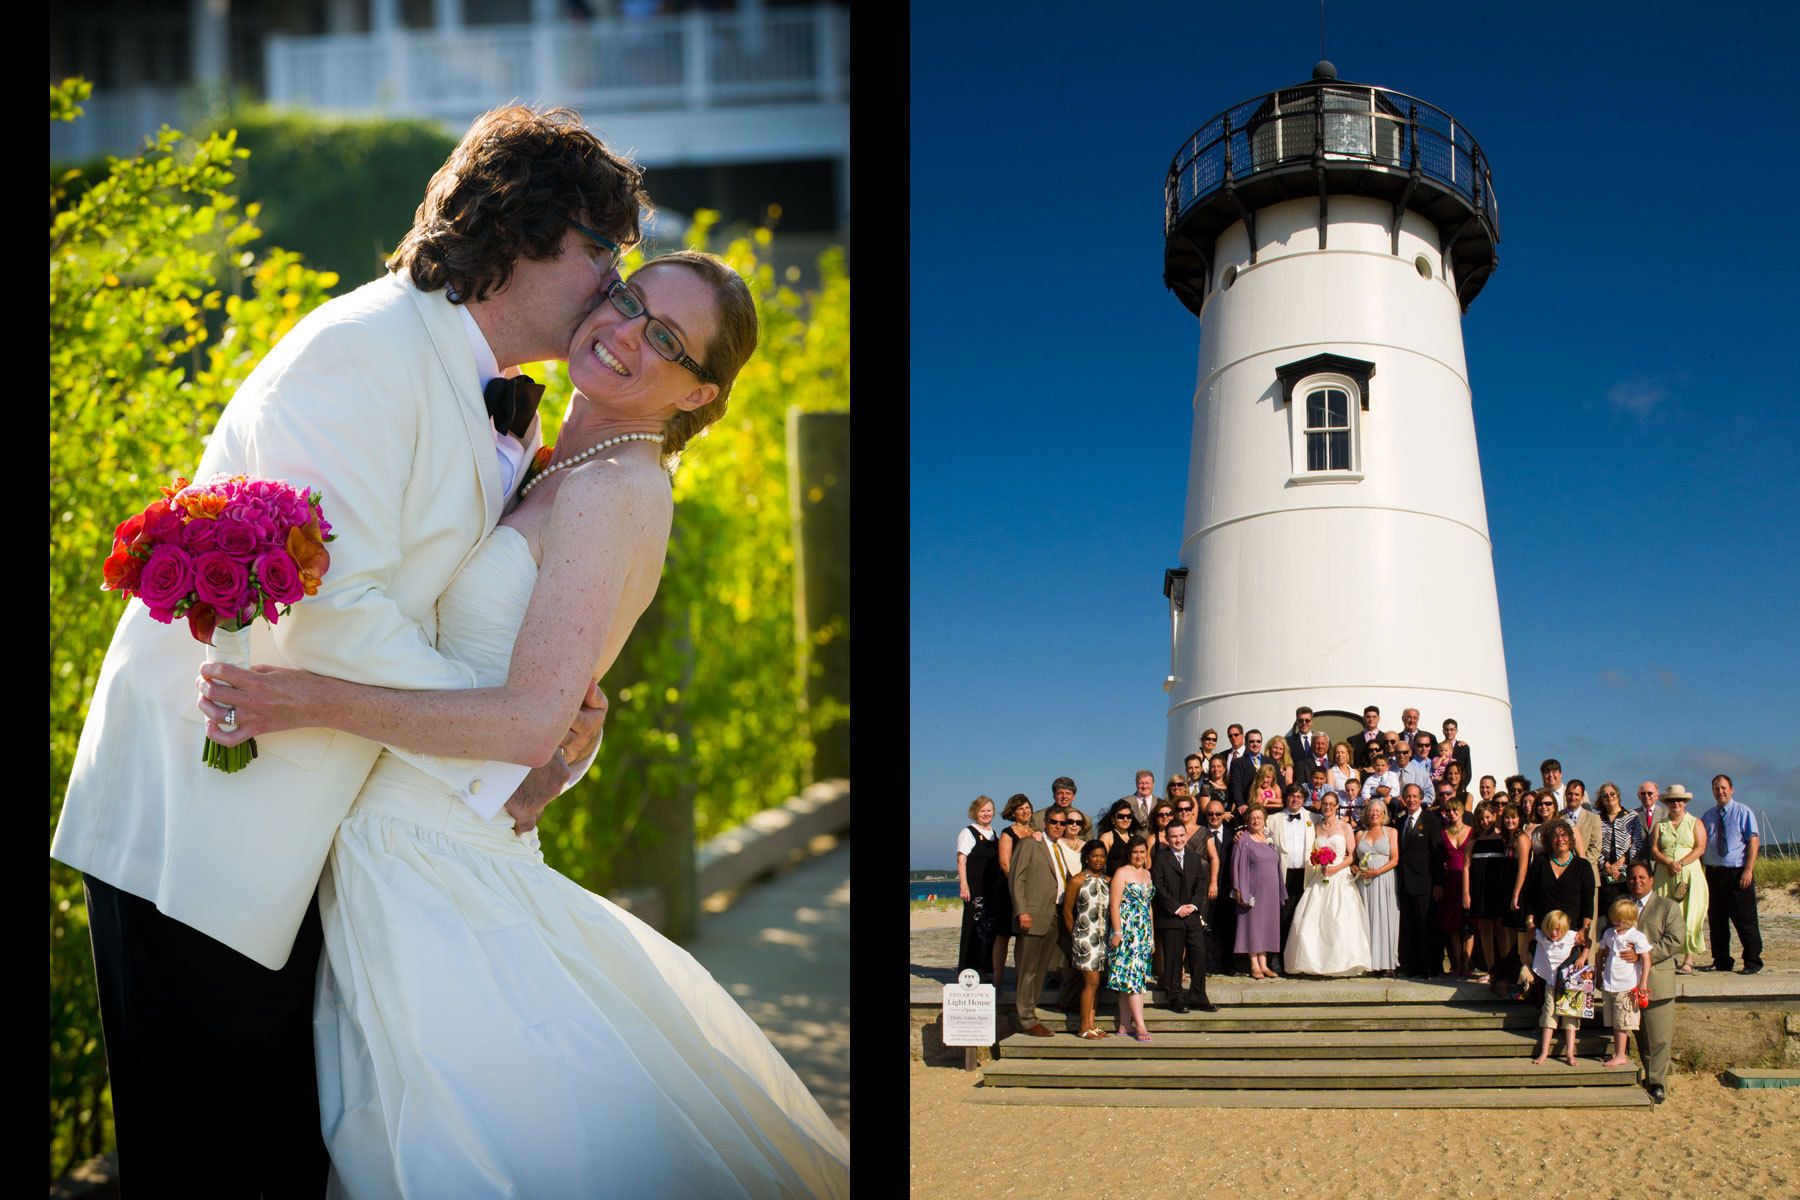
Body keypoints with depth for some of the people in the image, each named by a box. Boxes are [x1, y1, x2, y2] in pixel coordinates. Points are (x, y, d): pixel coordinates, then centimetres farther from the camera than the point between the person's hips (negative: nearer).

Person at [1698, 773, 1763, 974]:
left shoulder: (1743, 812, -1)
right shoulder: (1707, 816, 12)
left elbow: (1753, 841, -7)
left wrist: (1748, 870, -17)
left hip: (1738, 873, -5)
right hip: (1714, 873, 5)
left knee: (1745, 920, -3)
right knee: (1717, 920, 8)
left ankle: (1752, 962, 6)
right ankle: (1721, 961, 17)